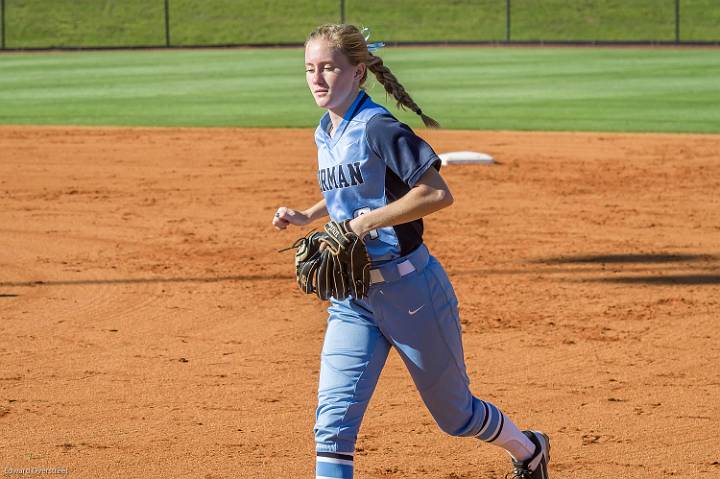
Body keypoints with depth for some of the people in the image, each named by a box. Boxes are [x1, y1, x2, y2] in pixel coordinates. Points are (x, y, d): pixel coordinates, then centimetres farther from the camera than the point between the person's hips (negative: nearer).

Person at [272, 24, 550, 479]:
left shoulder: (378, 129, -18)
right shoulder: (326, 135, 7)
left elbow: (438, 194, -24)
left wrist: (368, 221, -26)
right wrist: (307, 215, 11)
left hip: (409, 288, -7)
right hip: (352, 297, 7)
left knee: (455, 413, 12)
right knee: (333, 420, -9)